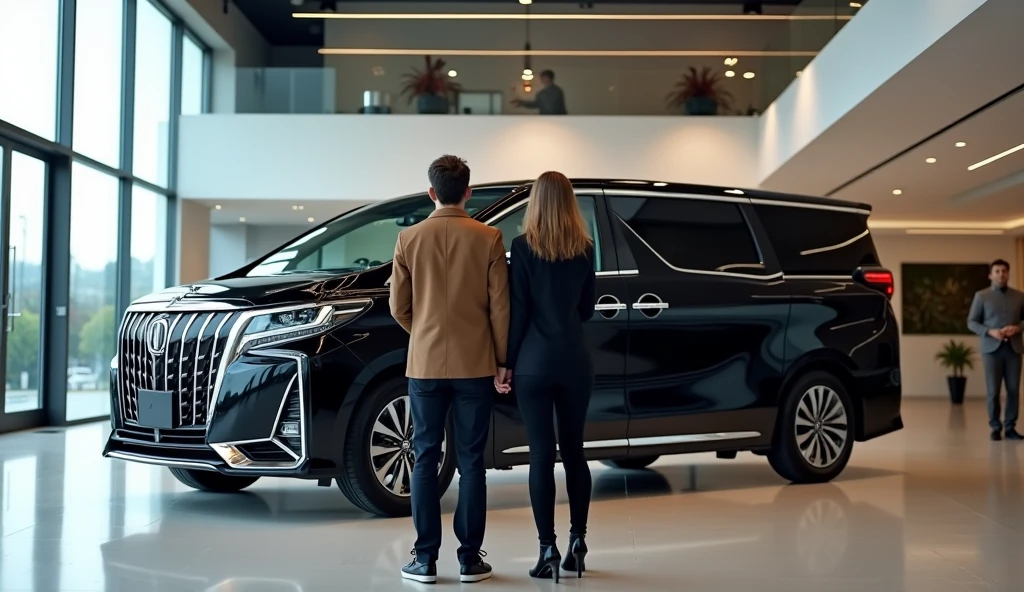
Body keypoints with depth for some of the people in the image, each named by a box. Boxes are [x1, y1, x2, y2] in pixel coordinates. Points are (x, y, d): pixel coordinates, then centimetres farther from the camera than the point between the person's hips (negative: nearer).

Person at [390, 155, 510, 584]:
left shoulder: (409, 239, -1)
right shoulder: (488, 239, -4)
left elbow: (398, 307, 3)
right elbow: (500, 307, -3)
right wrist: (502, 360, 6)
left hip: (425, 365, 0)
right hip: (474, 364, 0)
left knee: (425, 460, 7)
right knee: (471, 461, 6)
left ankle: (425, 560, 8)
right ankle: (470, 559, 10)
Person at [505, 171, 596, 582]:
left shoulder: (523, 246, -6)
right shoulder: (585, 249, 4)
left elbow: (518, 310, -7)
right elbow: (586, 310, 11)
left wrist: (507, 362, 0)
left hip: (535, 362, -3)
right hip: (575, 360, 3)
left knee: (541, 454, 0)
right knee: (574, 452, 12)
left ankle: (548, 549, 1)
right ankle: (577, 542, 14)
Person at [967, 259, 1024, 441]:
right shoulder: (981, 296, 4)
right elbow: (971, 322, 2)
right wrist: (990, 332, -13)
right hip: (992, 348, -2)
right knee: (993, 391, -1)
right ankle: (995, 428, 8)